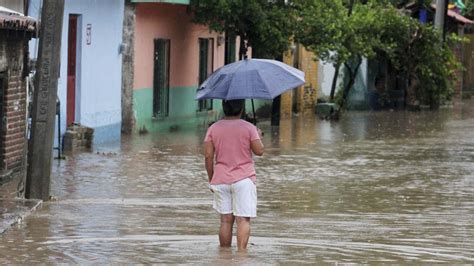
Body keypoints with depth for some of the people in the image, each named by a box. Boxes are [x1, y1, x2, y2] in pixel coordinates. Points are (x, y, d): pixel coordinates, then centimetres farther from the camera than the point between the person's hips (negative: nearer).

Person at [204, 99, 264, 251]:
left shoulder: (213, 129, 3)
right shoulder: (248, 128, -4)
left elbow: (208, 155, -1)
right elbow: (259, 151, -5)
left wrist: (211, 179, 8)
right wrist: (259, 136, 15)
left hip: (221, 180, 3)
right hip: (243, 179, -3)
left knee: (226, 219, 8)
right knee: (243, 219, -5)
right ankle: (241, 251, -17)